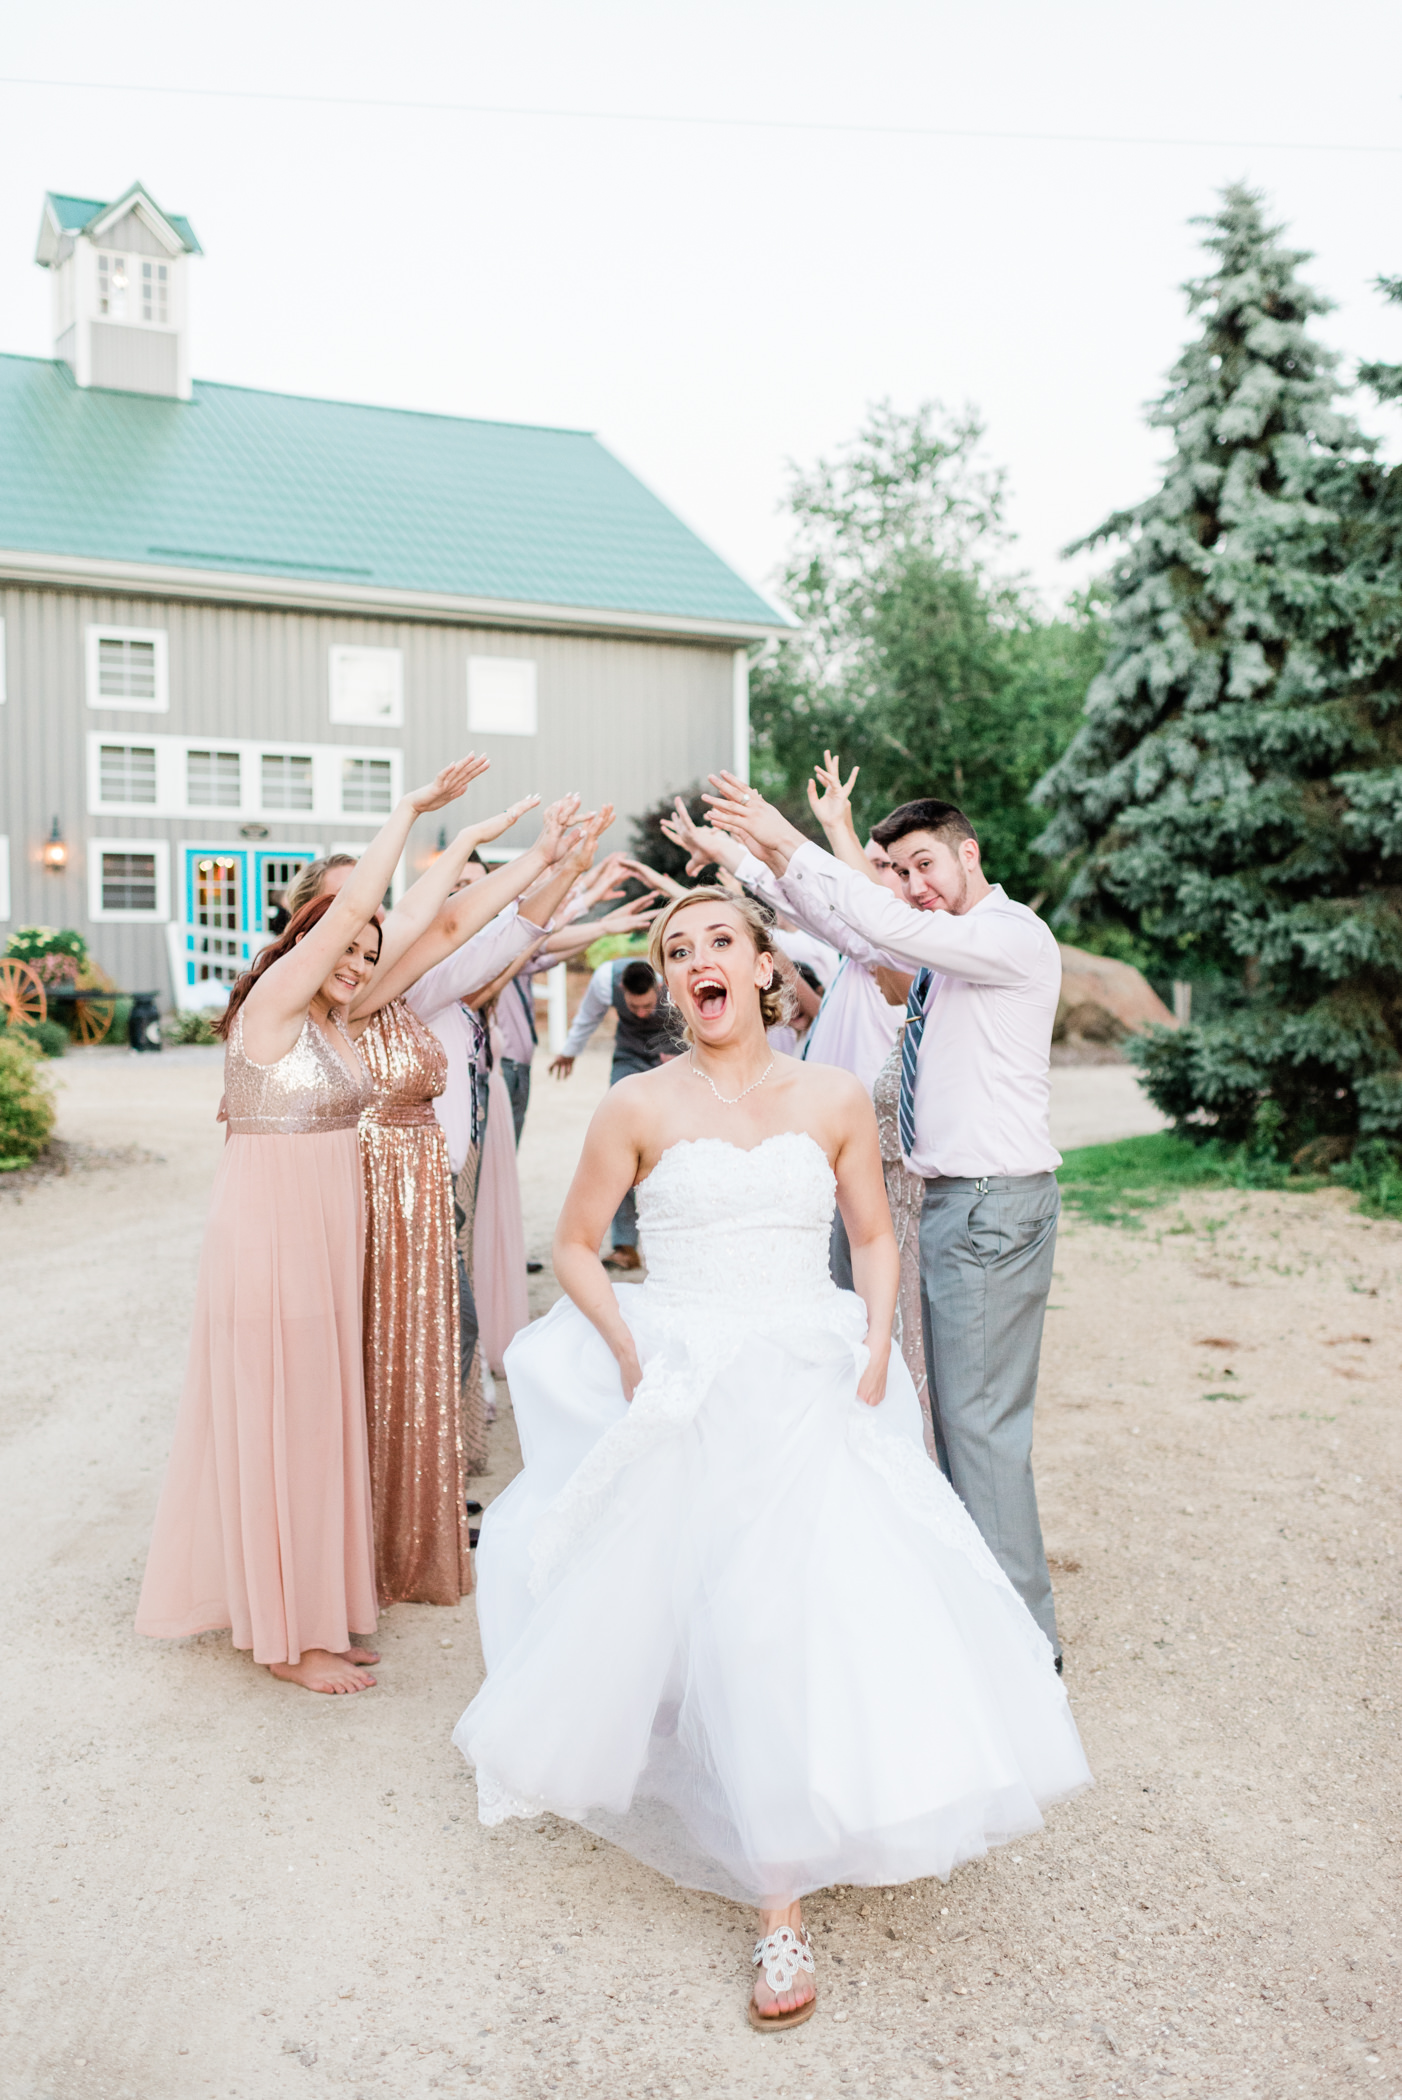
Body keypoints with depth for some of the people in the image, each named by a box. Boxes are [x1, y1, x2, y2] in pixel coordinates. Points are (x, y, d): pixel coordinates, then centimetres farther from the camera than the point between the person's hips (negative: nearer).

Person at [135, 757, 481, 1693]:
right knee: (279, 1421, 1)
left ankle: (315, 1608, 27)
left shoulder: (336, 1019, 11)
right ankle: (291, 1636, 12)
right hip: (271, 1231, -9)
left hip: (328, 1232, 9)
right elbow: (350, 904, -19)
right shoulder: (273, 1003, -12)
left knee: (322, 1418, 14)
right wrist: (410, 807, -12)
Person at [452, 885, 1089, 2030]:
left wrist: (877, 1342, -1)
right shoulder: (639, 1107, -1)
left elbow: (874, 1234, 13)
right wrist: (628, 1351, -5)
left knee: (829, 1601, -8)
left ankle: (783, 1892, 12)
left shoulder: (835, 1097, 3)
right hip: (683, 1395, -1)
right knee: (742, 1627, -3)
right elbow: (576, 1246, 7)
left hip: (812, 1390, 1)